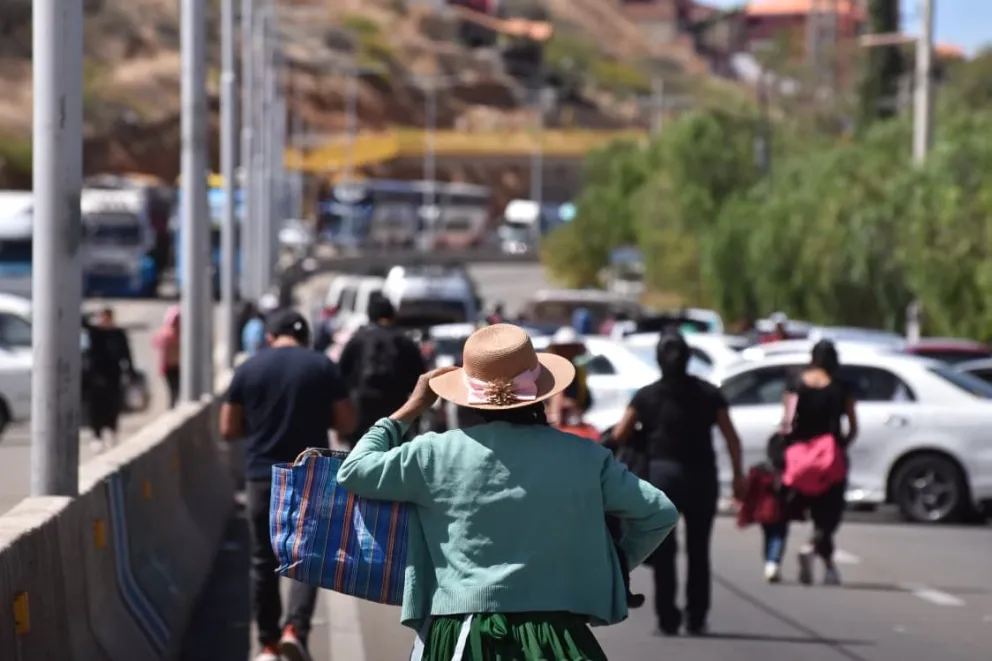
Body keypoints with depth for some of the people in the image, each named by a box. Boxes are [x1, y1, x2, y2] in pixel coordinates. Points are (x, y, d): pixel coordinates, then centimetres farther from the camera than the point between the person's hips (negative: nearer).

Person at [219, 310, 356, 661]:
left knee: (264, 561, 11)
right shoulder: (323, 367, -2)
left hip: (262, 476, 1)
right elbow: (346, 423, -1)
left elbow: (229, 428, 2)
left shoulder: (248, 369, 1)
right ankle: (296, 628, -16)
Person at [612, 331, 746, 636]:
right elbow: (732, 438, 1)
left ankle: (667, 619, 1)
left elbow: (619, 436, 0)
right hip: (702, 476, 1)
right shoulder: (709, 394, 5)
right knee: (698, 551, 10)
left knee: (664, 551, 5)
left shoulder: (646, 396, 2)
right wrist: (738, 475, 7)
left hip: (661, 474, -1)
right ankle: (696, 619, 9)